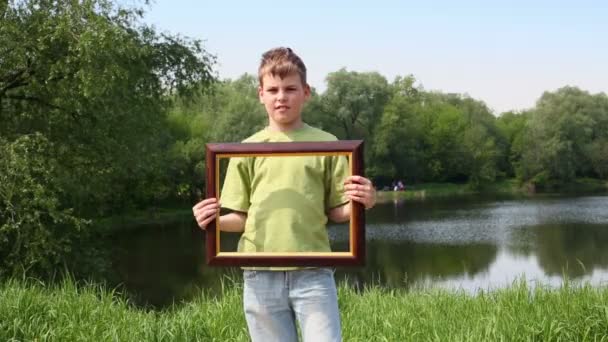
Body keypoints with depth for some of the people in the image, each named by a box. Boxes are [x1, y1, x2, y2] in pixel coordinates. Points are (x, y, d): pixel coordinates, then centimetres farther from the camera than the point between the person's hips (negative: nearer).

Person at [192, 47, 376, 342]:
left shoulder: (326, 145, 5)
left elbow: (336, 212, 6)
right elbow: (241, 218, 10)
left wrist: (362, 203, -14)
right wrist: (215, 221, -10)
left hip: (313, 273, -1)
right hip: (261, 276, 1)